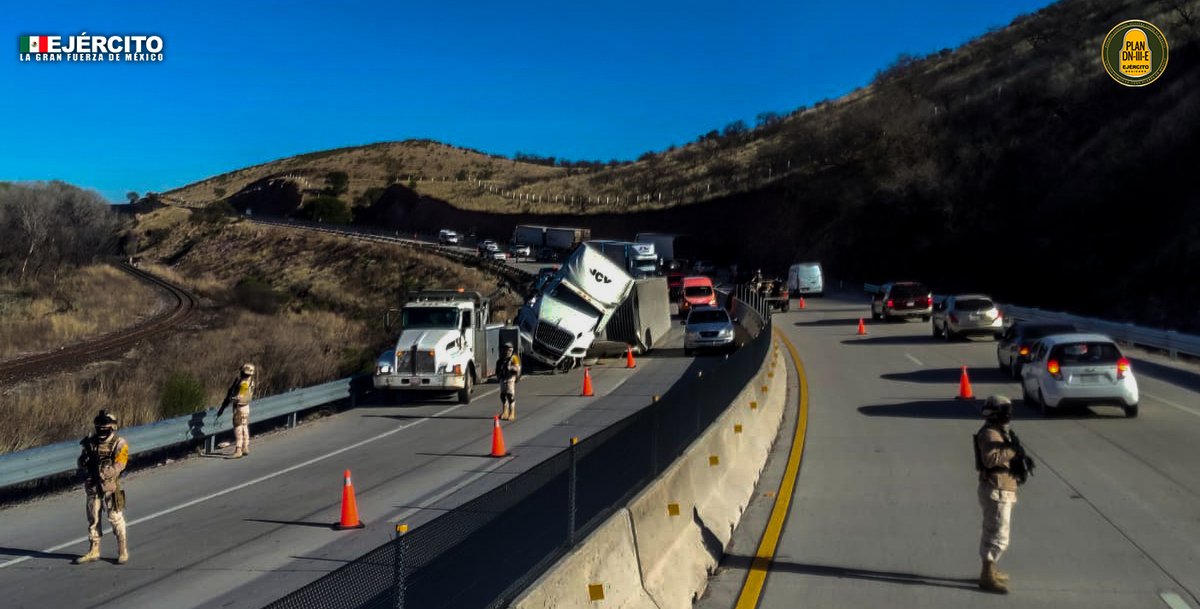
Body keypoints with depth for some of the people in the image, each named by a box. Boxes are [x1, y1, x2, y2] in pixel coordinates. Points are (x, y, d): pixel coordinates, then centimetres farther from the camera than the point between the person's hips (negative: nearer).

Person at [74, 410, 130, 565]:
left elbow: (119, 465, -16)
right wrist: (84, 469, -14)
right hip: (92, 487, 5)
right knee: (93, 519, 11)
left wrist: (103, 473, -28)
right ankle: (94, 551, 21)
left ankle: (123, 551, 6)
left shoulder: (119, 444, -6)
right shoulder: (91, 442, 9)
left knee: (116, 519, -2)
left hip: (110, 487, -5)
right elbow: (81, 461, 7)